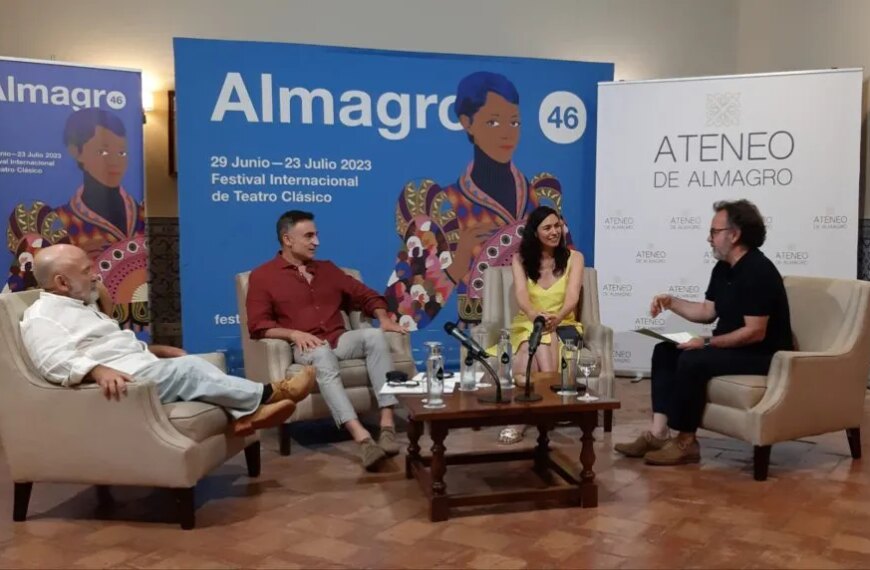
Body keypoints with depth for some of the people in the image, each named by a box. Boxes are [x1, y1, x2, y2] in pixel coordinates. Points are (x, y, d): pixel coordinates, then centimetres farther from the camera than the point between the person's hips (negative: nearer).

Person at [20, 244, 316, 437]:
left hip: (141, 372, 9)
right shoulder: (41, 317, -5)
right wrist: (98, 370, -38)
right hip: (120, 382, -9)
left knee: (191, 365, -12)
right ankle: (269, 393, -15)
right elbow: (57, 363, -22)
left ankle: (245, 413, -28)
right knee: (186, 370, -21)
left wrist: (157, 350, 19)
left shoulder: (83, 307, 25)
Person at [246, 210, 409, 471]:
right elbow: (258, 325, -5)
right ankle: (363, 439, -50)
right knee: (323, 356, -39)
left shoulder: (326, 268, 22)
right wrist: (294, 334, -22)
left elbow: (365, 295, 22)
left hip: (339, 340, 5)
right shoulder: (263, 276, 6)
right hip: (305, 347, -4)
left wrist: (383, 318, 1)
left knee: (374, 336, -27)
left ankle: (387, 425, -35)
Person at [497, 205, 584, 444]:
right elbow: (521, 295, -14)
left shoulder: (574, 257, 2)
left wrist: (557, 318, -37)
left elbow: (572, 297, -13)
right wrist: (535, 316, -39)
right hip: (528, 325, 1)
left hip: (562, 326, -1)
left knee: (544, 340, -37)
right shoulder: (520, 259, 4)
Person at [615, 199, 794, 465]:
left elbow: (755, 332, -26)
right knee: (665, 352, 1)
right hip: (731, 346, 10)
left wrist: (707, 343, -25)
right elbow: (707, 311, 16)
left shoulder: (758, 271, -22)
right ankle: (658, 433, -7)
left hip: (762, 355, -10)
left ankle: (686, 442, -13)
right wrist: (670, 302, 6)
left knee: (692, 361, -28)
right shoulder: (723, 269, 8)